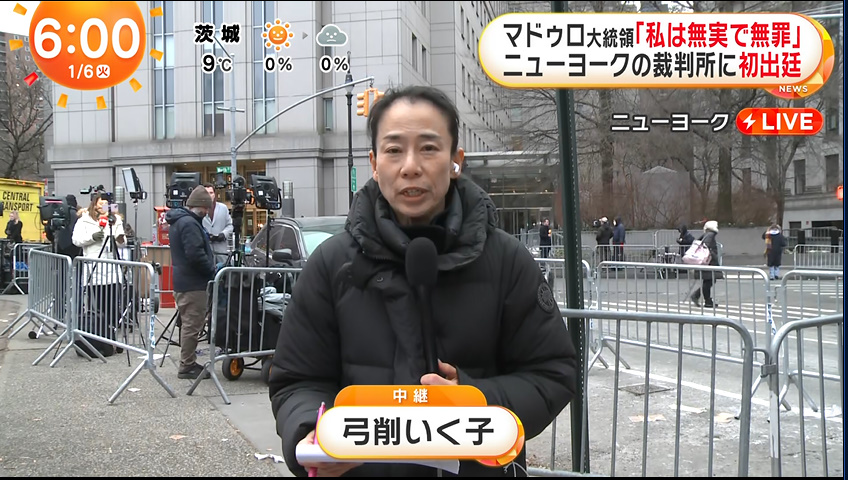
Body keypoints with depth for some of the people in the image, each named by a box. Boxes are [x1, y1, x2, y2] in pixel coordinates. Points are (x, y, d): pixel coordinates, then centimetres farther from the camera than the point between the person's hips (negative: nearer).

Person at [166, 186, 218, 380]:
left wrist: (210, 269, 17)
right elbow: (195, 254, -26)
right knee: (192, 325, -5)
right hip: (192, 284, -11)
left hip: (183, 281, 11)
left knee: (189, 324, 17)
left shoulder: (179, 221, 16)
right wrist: (212, 270, -12)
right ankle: (187, 366, 1)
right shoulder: (189, 223, -18)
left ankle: (188, 363, 24)